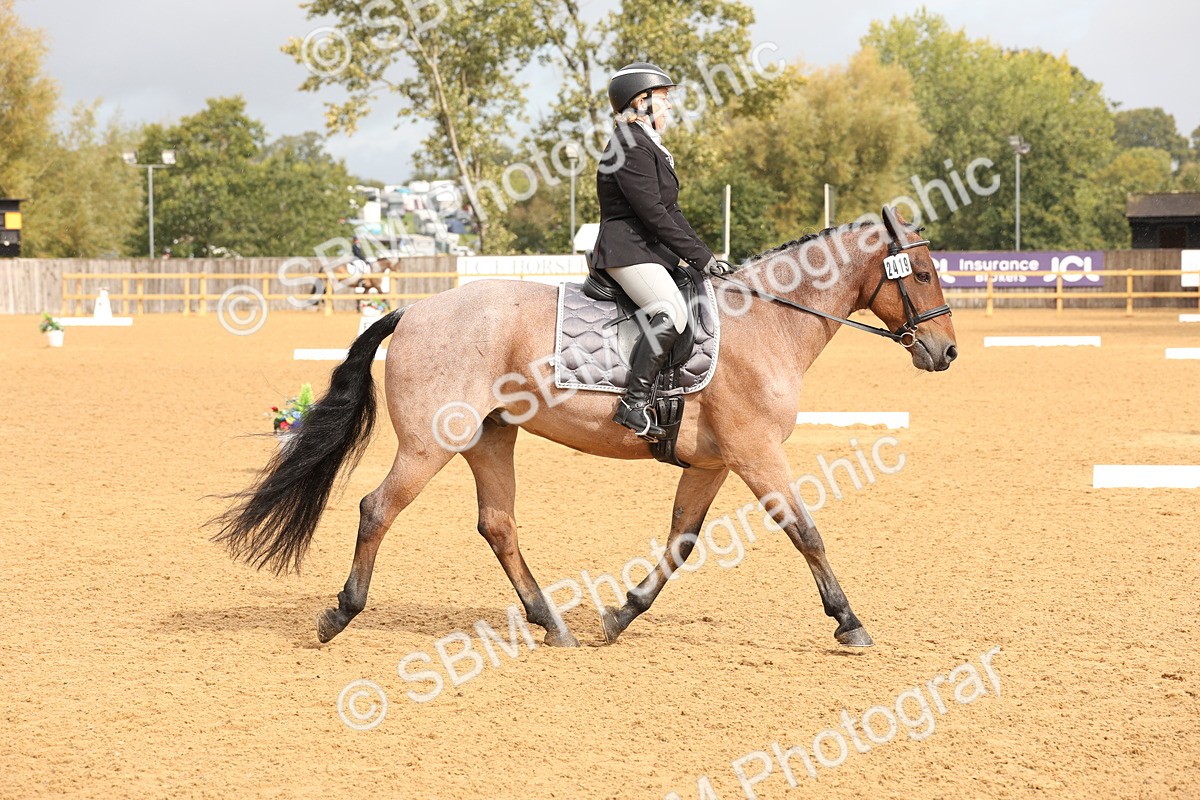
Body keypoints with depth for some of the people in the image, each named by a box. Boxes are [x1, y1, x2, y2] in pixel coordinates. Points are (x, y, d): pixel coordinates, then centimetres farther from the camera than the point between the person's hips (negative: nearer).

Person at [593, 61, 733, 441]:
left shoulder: (650, 146, 21)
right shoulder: (630, 147, -13)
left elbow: (669, 211, 21)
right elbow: (652, 212, -19)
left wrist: (704, 256, 11)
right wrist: (699, 257, -17)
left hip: (653, 251, 11)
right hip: (627, 250, -11)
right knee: (672, 311, -30)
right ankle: (634, 402, -32)